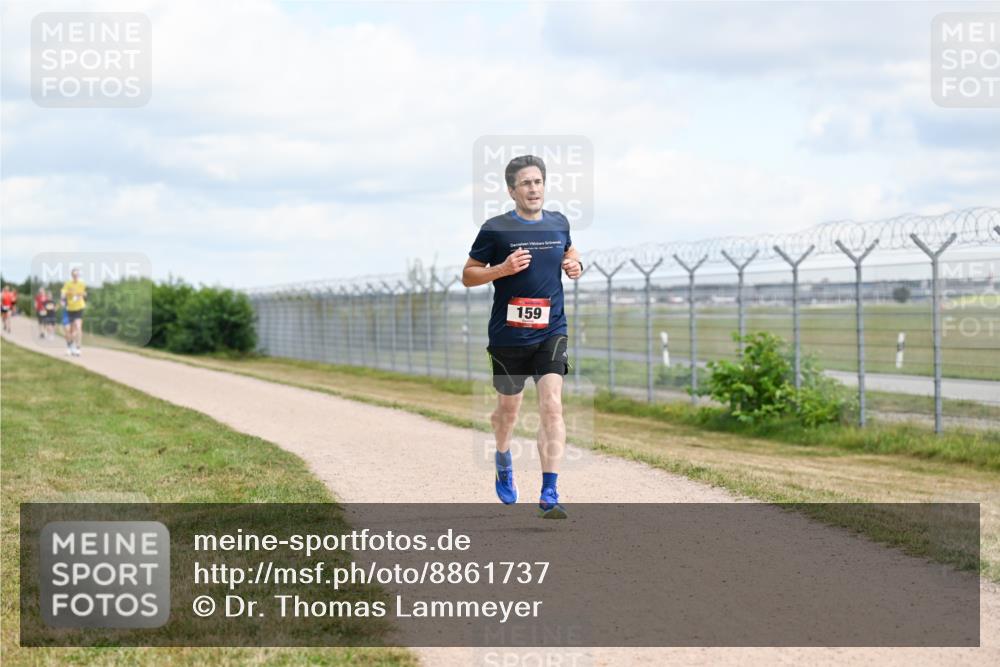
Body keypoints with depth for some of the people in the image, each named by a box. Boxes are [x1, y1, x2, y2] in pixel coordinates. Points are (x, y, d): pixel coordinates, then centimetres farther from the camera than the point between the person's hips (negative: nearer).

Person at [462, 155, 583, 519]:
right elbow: (468, 275, -1)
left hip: (551, 331, 1)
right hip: (508, 335, -1)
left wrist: (575, 265, 4)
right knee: (508, 408, 15)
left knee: (552, 407, -14)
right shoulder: (496, 229, -7)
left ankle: (549, 494, -15)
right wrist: (503, 268, -18)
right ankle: (503, 459, 48)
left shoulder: (558, 223, 5)